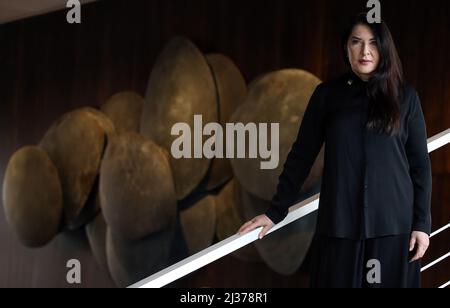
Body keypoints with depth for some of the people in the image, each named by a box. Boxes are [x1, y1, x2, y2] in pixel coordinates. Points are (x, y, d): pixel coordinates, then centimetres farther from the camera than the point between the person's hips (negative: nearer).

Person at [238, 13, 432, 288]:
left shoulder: (404, 96, 3)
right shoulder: (327, 94, 4)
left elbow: (419, 162, 4)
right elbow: (301, 156, 5)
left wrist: (422, 222, -2)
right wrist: (276, 211, 1)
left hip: (393, 223, 0)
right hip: (339, 223, 0)